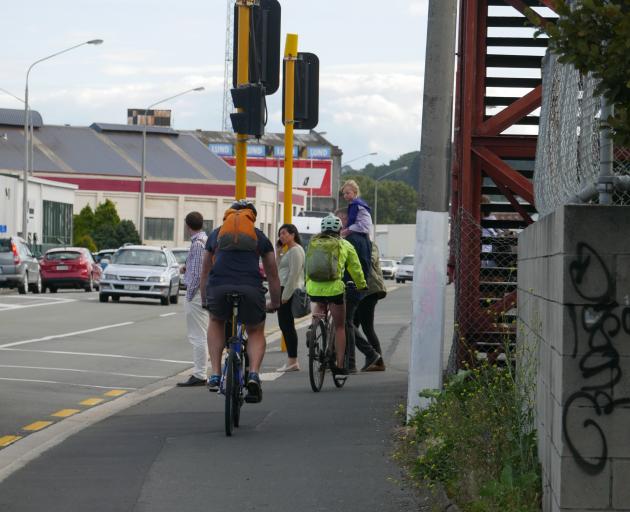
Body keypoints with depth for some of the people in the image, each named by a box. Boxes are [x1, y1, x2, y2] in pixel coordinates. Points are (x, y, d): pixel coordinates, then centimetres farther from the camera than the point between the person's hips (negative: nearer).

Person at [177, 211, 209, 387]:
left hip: (197, 292, -10)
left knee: (198, 336, -7)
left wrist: (189, 296, -14)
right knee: (200, 336, 13)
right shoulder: (206, 240, 13)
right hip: (204, 292, 10)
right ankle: (200, 373, 17)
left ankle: (199, 375, -6)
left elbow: (197, 273, -19)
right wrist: (187, 269, 18)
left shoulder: (198, 244, -16)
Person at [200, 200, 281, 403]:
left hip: (218, 288, 1)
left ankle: (215, 375, 21)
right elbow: (272, 275, 31)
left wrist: (204, 301, 48)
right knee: (256, 332, 25)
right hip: (250, 290, -1)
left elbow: (205, 272, 35)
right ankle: (253, 374, -1)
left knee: (216, 321, 33)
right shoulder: (260, 236, 24)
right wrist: (275, 303, 44)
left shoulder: (217, 234, 27)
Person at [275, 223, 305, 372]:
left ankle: (292, 361, -7)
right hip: (284, 291, 11)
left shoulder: (295, 250, -12)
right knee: (284, 325, 10)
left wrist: (285, 295, -21)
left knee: (287, 325, -9)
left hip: (290, 291, -11)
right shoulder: (289, 251, 21)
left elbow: (293, 274, -19)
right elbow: (278, 268, 21)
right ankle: (291, 360, 13)